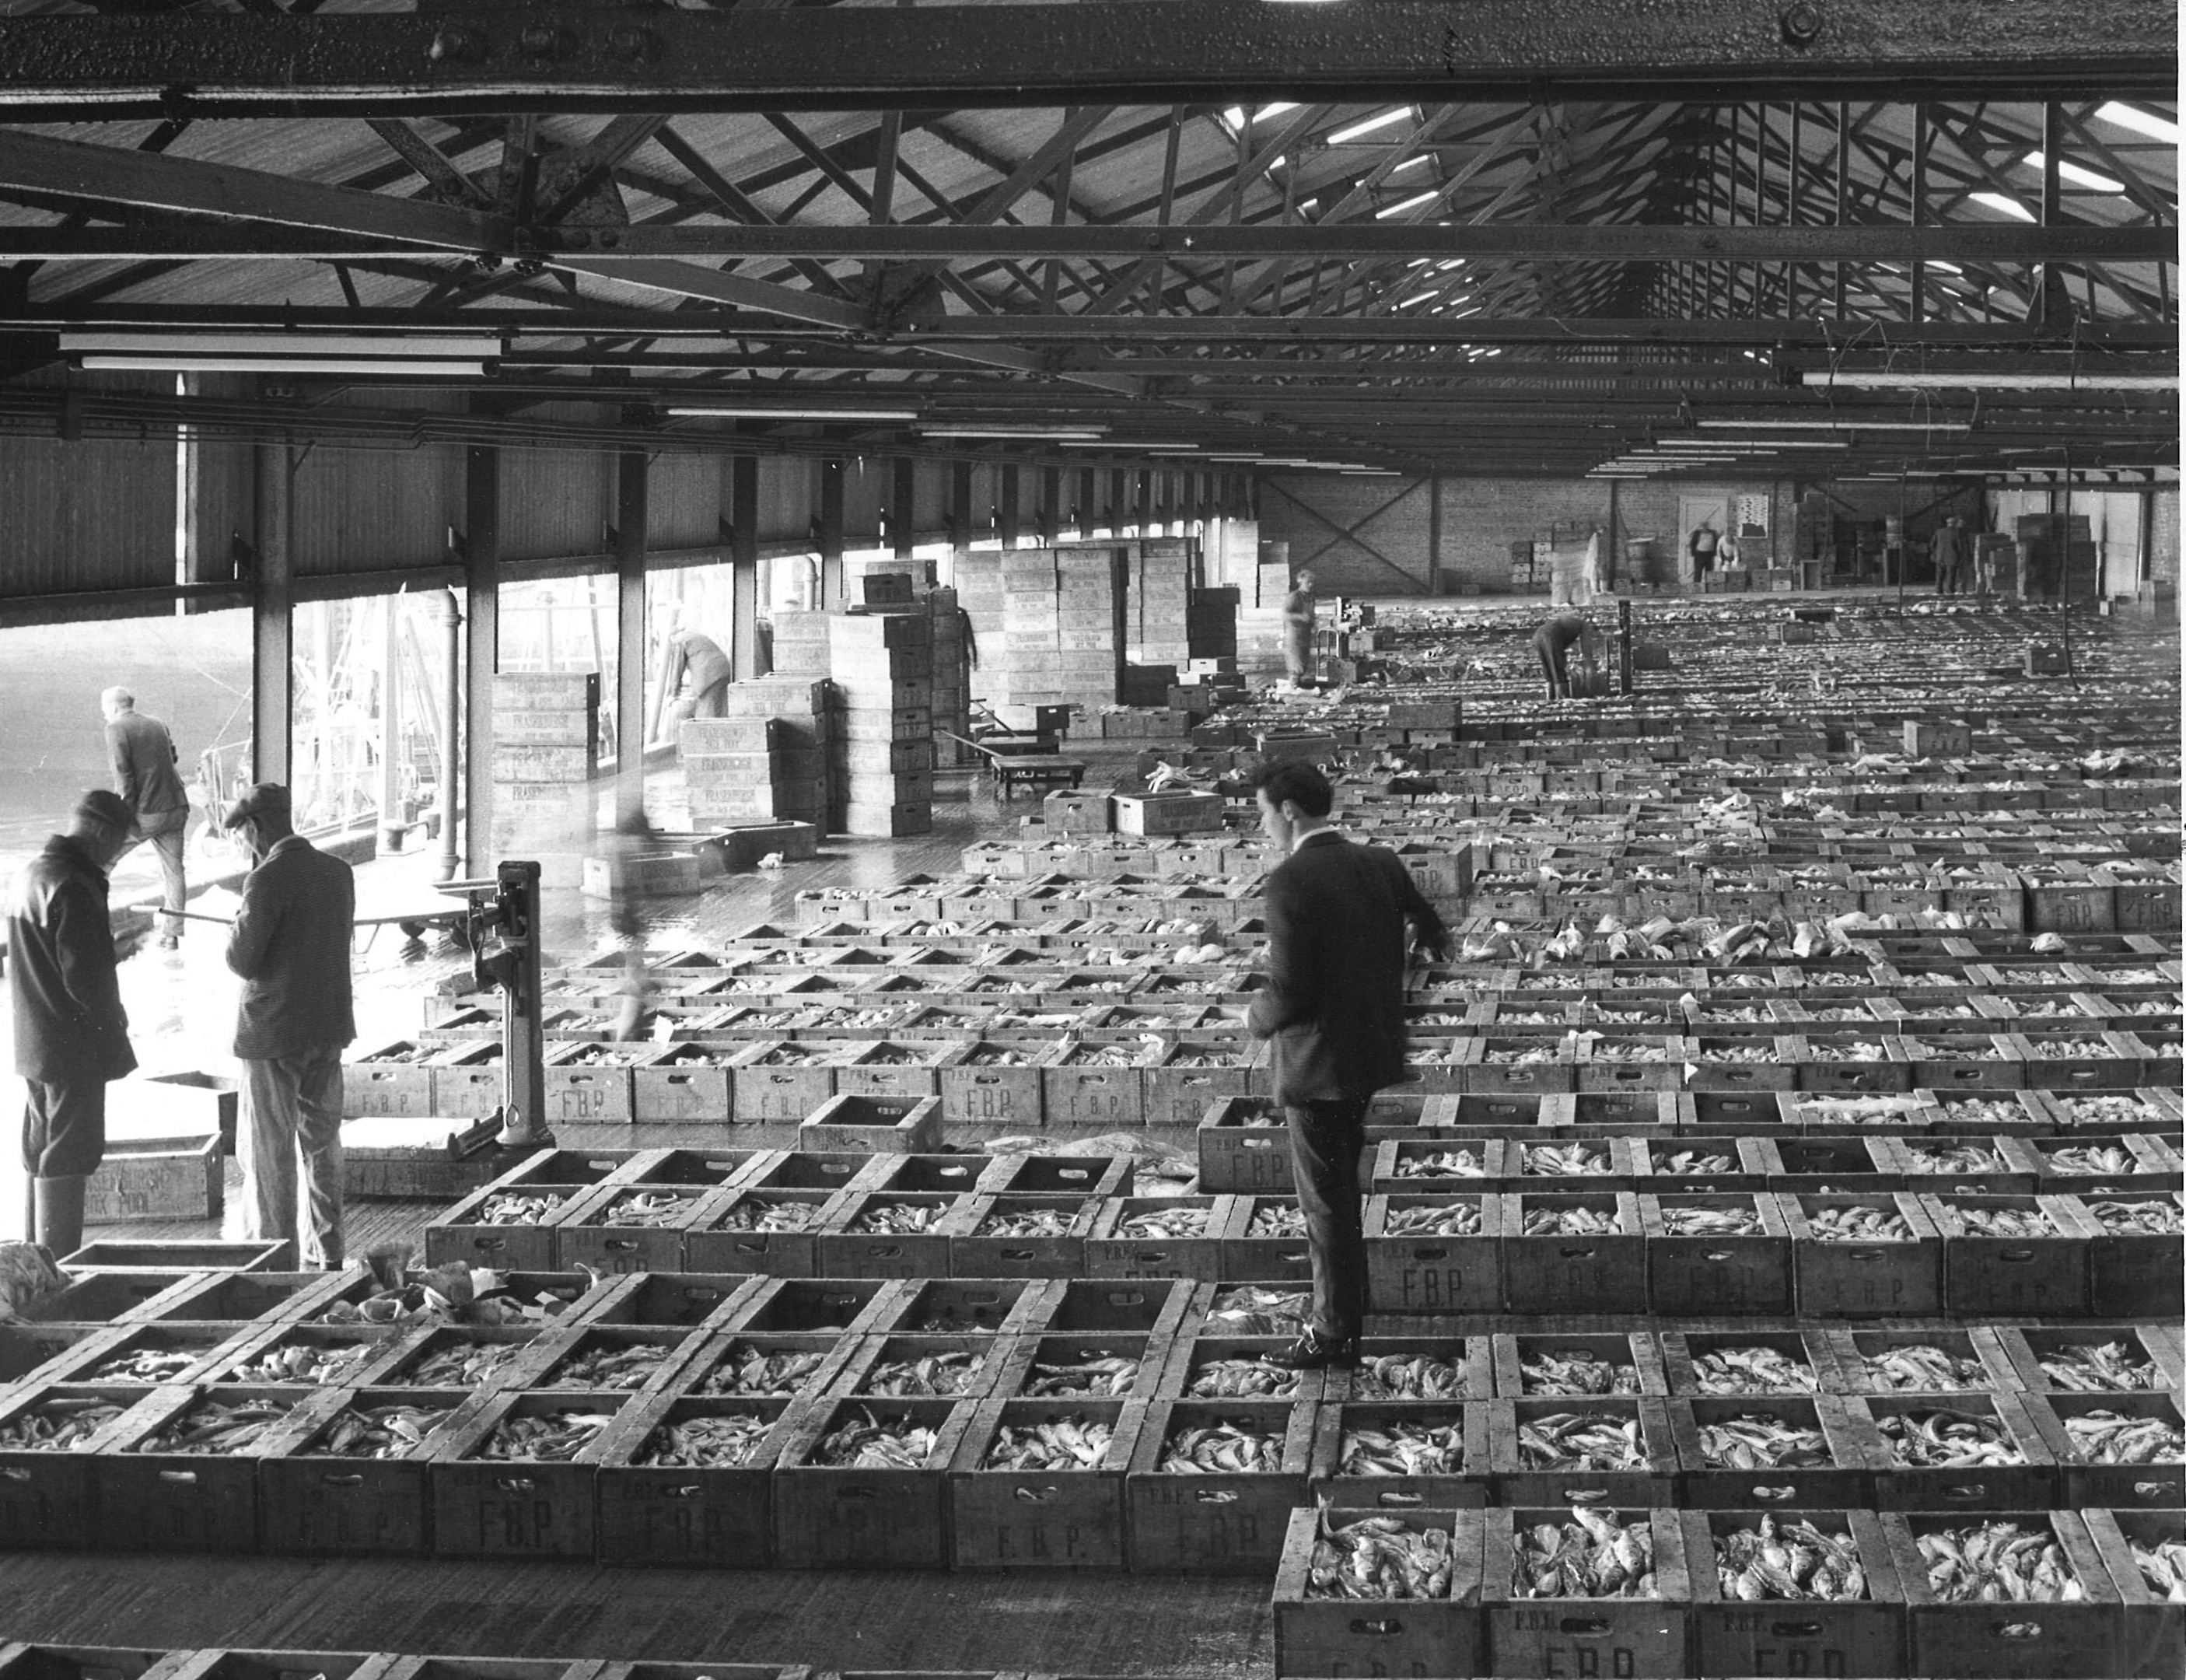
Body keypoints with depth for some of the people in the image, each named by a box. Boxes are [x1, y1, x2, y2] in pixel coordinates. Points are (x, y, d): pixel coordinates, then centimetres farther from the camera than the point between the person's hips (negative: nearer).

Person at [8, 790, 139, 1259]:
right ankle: (60, 1267, -2)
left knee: (42, 1150, 17)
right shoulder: (74, 889, -21)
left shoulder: (33, 873, 10)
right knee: (68, 1154, -4)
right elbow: (83, 977, -23)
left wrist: (111, 945, 15)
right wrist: (114, 1017, -6)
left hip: (35, 1041, 10)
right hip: (74, 1044, -10)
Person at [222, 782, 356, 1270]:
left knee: (268, 1149, 2)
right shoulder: (338, 872, 4)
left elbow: (241, 960, -18)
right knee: (322, 1140, 16)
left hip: (273, 1033, -7)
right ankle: (329, 1253, 22)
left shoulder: (268, 881, -18)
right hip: (330, 1027, 7)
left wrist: (239, 922, 2)